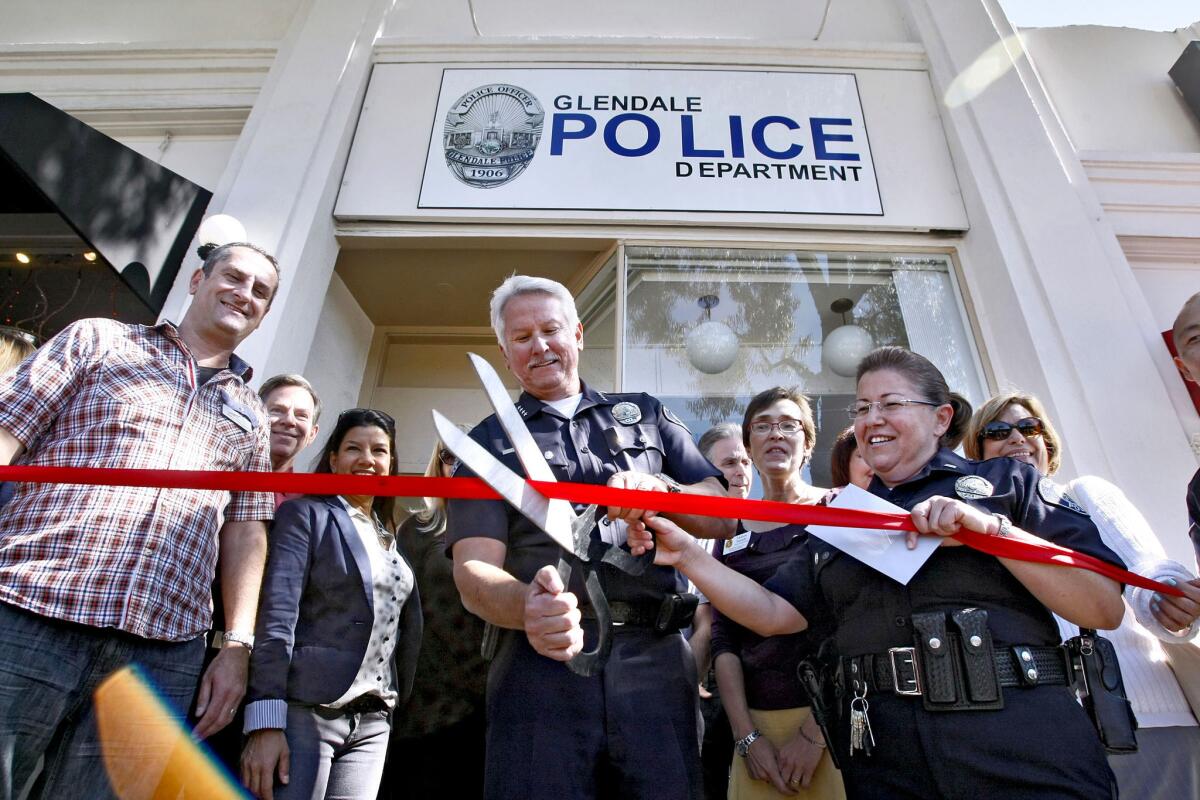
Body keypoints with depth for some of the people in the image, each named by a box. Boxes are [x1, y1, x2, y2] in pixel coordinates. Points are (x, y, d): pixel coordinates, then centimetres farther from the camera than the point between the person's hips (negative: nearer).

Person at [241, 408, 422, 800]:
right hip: (304, 710, -5)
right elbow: (277, 614, -12)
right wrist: (265, 721, -18)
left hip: (372, 722, 5)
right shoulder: (305, 514, -2)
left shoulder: (391, 541, 16)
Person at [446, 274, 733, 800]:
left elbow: (720, 517, 11)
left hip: (655, 658, 2)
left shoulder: (646, 415, 17)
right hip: (542, 662, -1)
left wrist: (661, 490, -11)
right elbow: (474, 569, -2)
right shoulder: (489, 442, 11)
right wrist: (527, 604, -25)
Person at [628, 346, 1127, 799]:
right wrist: (687, 554, -9)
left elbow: (1105, 609, -3)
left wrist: (991, 528, -16)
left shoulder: (1004, 481, 5)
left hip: (1019, 741, -2)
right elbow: (772, 613, 3)